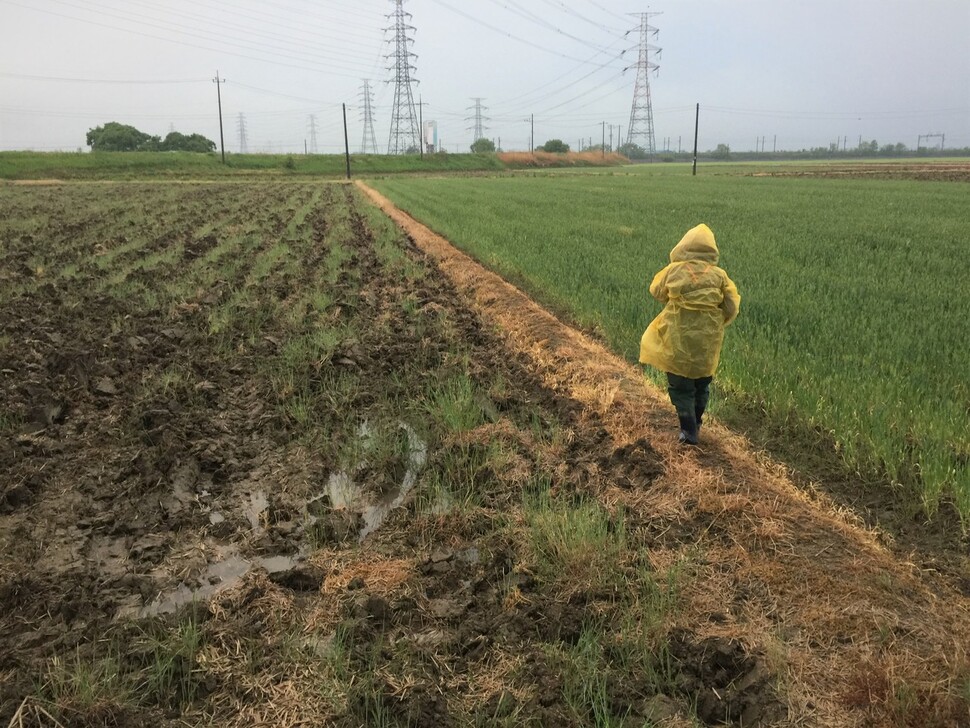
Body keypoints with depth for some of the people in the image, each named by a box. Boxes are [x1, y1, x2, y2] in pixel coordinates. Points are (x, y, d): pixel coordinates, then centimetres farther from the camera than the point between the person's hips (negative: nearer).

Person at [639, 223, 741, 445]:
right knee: (701, 385, 21)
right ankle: (696, 425, 34)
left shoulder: (674, 270, -9)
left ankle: (689, 431, 2)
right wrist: (716, 324, 15)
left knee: (680, 386, 9)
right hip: (707, 341, 2)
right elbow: (731, 308, -2)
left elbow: (656, 291, 7)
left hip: (678, 339, -2)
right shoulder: (719, 275, -6)